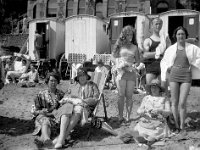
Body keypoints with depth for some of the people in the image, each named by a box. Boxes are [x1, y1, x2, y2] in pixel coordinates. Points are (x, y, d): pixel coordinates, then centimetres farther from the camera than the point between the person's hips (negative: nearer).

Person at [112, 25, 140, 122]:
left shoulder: (134, 47, 13)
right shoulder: (119, 46, 9)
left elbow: (138, 61, 15)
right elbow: (115, 57, 9)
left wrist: (134, 66, -6)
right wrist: (119, 65, -8)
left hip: (131, 73, 1)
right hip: (121, 72, -1)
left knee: (129, 96, 0)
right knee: (121, 95, -1)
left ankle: (128, 117, 5)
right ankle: (120, 117, 3)